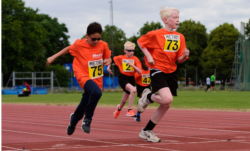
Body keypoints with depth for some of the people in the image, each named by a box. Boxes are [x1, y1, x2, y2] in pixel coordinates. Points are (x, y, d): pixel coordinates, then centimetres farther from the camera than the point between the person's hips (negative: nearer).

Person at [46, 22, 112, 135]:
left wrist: (108, 61, -10)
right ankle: (87, 120, -19)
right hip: (84, 77, -4)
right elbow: (68, 49, 9)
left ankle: (74, 119, 48)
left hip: (97, 80, 4)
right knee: (96, 92, -35)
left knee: (84, 106, 13)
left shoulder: (103, 45, -2)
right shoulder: (79, 45, -10)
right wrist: (53, 57, 12)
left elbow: (108, 58, 13)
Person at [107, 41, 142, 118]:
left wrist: (132, 65, -24)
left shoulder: (135, 59, -4)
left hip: (131, 79, 3)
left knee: (124, 101, 14)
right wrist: (108, 67, 3)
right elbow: (112, 59, 14)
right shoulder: (120, 58, -5)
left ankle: (119, 108, 51)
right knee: (133, 90, -33)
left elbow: (140, 71, -13)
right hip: (122, 78, -3)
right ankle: (130, 110, -27)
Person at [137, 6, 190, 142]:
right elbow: (140, 41, 4)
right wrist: (148, 56, -7)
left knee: (166, 105, 6)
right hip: (157, 70, -6)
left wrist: (185, 55, -14)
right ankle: (148, 97, 6)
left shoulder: (180, 37, 6)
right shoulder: (156, 34, -9)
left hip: (171, 72, 6)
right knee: (167, 99, -26)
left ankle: (146, 131, 20)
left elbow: (179, 60, 7)